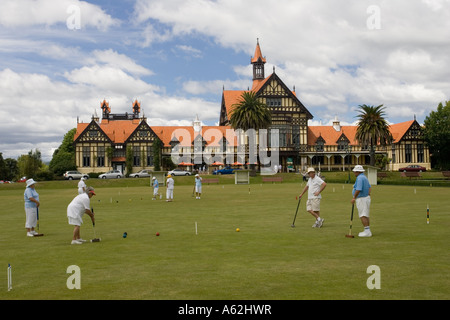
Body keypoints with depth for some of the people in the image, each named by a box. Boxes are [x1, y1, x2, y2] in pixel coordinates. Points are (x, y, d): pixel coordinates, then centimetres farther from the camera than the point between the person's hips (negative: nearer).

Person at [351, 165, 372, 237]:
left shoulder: (359, 178, -19)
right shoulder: (364, 177, 15)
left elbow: (358, 189, -26)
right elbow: (369, 187, 17)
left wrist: (354, 198, -19)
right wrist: (368, 194, 8)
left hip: (361, 199, -11)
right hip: (366, 198, 11)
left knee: (363, 216, -10)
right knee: (365, 216, 13)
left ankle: (367, 231, -13)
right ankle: (367, 231, 17)